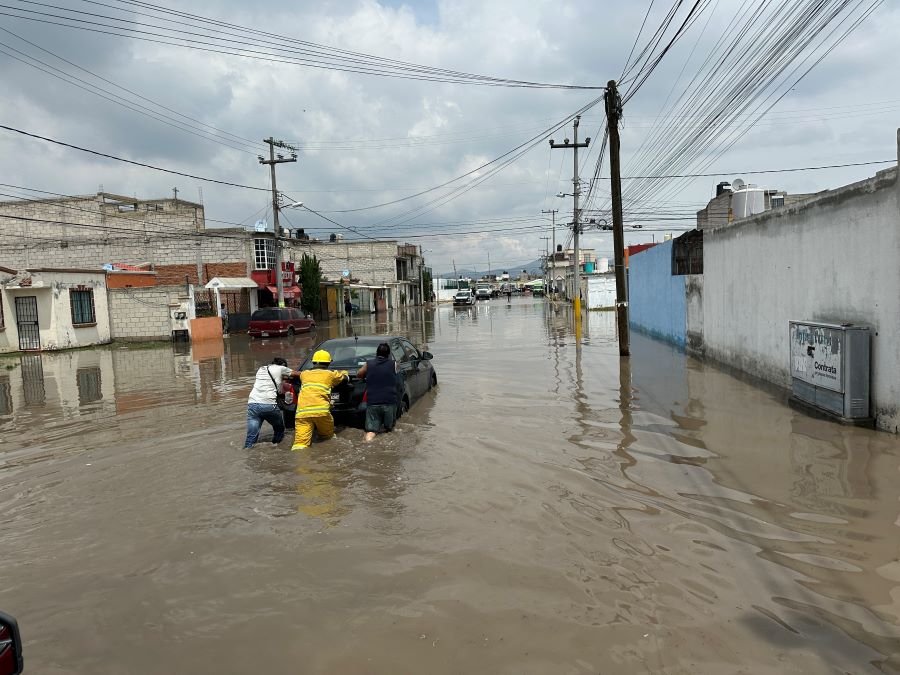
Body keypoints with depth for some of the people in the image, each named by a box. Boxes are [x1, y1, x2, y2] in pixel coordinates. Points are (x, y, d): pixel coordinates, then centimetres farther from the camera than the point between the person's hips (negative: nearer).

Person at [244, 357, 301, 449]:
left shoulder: (261, 369, 27)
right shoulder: (280, 368, 14)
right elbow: (299, 374, 24)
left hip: (253, 404, 4)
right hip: (269, 405, -4)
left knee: (251, 437, -2)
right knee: (279, 430, 19)